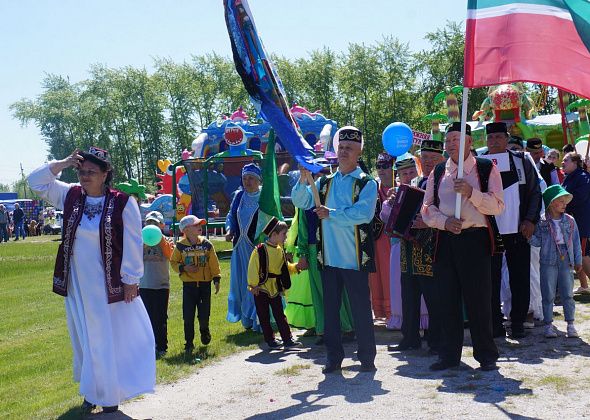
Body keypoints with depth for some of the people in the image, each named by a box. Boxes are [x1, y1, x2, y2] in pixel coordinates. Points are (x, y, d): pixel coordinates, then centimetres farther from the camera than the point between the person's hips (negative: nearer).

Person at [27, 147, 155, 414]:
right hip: (77, 285, 4)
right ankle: (92, 392, 30)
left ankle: (109, 394, 17)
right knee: (85, 339, 15)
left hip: (110, 285, -4)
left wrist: (131, 280, -9)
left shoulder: (122, 203, -13)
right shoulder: (70, 196, 1)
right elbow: (36, 181, 3)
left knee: (112, 339, 4)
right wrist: (63, 163, -9)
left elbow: (133, 244, -10)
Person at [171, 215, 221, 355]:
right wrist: (183, 268, -12)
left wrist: (216, 279, 0)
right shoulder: (180, 246, -4)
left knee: (204, 314, 4)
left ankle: (204, 330, 37)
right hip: (188, 284, -1)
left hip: (205, 284, 1)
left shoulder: (206, 244, 0)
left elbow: (214, 263, 5)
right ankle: (189, 343, 12)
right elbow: (173, 262, 6)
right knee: (188, 317, 0)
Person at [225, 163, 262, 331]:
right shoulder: (239, 196, 9)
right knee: (242, 282, 11)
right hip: (241, 247, 5)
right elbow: (231, 216, 18)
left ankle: (260, 321, 4)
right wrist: (229, 230, -1)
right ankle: (248, 321, 24)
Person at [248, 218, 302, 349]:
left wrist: (296, 267, 0)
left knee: (280, 315, 8)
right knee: (264, 317, 4)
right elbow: (253, 269, -14)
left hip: (275, 288, 6)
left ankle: (287, 340, 9)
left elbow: (286, 267, 15)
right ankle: (270, 340, 13)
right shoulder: (260, 250, -16)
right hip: (262, 289, -6)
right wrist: (253, 285, -15)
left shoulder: (280, 250, 5)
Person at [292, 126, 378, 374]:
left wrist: (332, 214, -17)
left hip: (355, 258, -4)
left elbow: (364, 213, -18)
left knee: (361, 309, 2)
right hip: (328, 257, 5)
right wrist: (304, 180, -12)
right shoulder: (324, 182, 14)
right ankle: (334, 357, 20)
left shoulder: (366, 183, -2)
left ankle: (367, 357, 14)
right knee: (330, 309, 10)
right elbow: (301, 202, 5)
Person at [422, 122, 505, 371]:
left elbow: (497, 206, -5)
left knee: (478, 299, -1)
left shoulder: (486, 169, 3)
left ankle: (486, 355, 12)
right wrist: (444, 222, -10)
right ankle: (449, 355, 17)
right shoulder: (438, 172, 13)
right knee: (448, 301, 7)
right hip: (445, 240, 3)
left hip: (475, 240, -3)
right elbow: (427, 208, 9)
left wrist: (471, 193, -19)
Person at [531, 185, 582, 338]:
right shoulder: (541, 222, -3)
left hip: (566, 261, 2)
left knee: (567, 294, 7)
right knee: (548, 295, 2)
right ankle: (548, 325, 10)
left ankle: (570, 324, 16)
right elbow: (538, 242, 2)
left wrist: (578, 261, 11)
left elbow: (576, 241, 11)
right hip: (548, 261, -2)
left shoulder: (570, 221, 6)